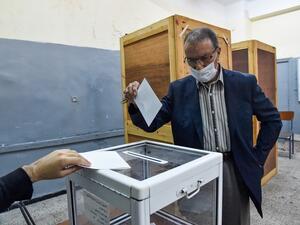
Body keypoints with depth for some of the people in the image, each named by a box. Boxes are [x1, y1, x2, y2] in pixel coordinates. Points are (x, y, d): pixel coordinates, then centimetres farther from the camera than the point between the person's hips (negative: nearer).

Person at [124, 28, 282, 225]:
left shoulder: (245, 83, -3)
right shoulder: (178, 89, -3)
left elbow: (273, 120, 6)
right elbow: (152, 123, -5)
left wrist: (257, 158, 1)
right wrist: (136, 103, -24)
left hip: (235, 170, 1)